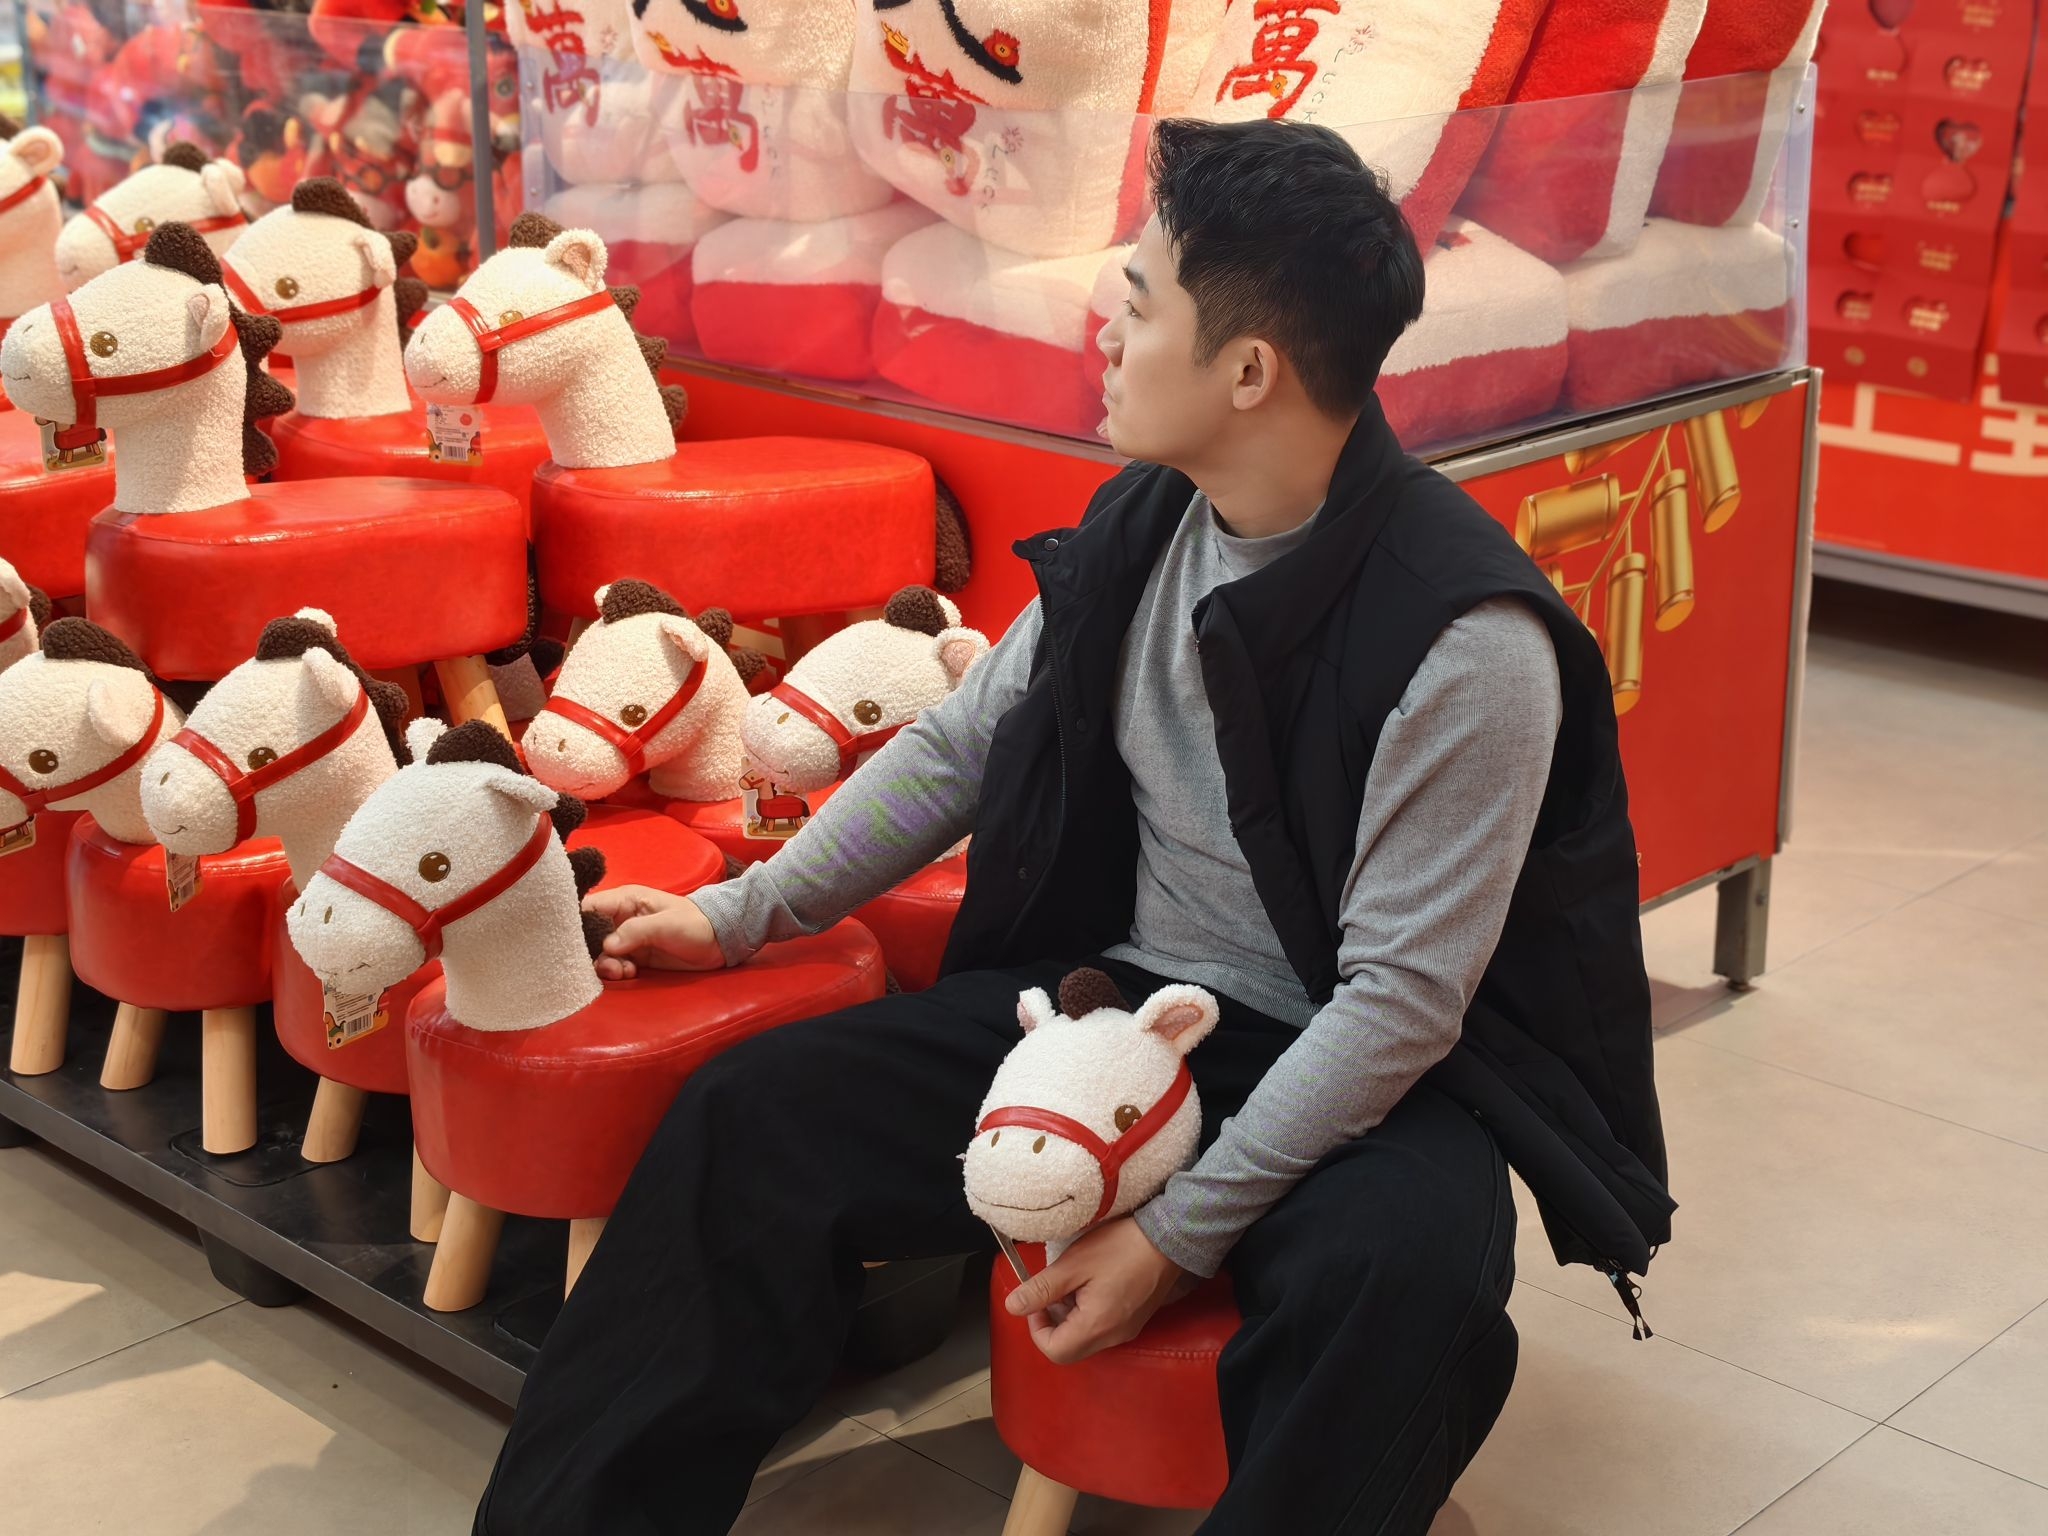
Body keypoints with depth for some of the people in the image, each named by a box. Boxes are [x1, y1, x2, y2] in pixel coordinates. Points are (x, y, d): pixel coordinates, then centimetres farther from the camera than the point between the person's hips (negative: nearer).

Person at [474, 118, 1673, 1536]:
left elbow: (1401, 996, -21)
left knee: (1398, 1279, -38)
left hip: (1363, 1072, -5)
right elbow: (961, 744, 11)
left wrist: (1183, 1231, -23)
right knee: (759, 1114, -8)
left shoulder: (1467, 634, -22)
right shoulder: (1137, 523, -2)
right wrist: (748, 912, 11)